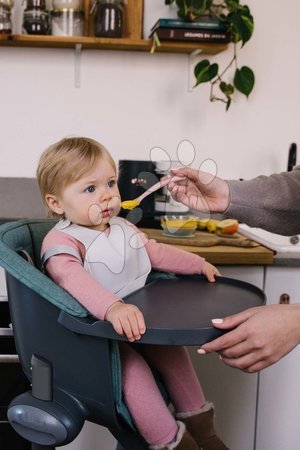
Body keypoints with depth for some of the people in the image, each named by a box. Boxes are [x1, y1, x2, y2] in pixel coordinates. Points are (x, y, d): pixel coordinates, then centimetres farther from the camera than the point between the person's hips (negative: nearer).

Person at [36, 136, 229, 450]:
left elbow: (155, 252, 25)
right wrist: (112, 307, -58)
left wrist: (198, 264, 23)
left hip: (136, 321, 8)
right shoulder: (61, 241, -20)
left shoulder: (122, 228, 9)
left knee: (172, 351, 3)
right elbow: (72, 277, -41)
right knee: (132, 366, -26)